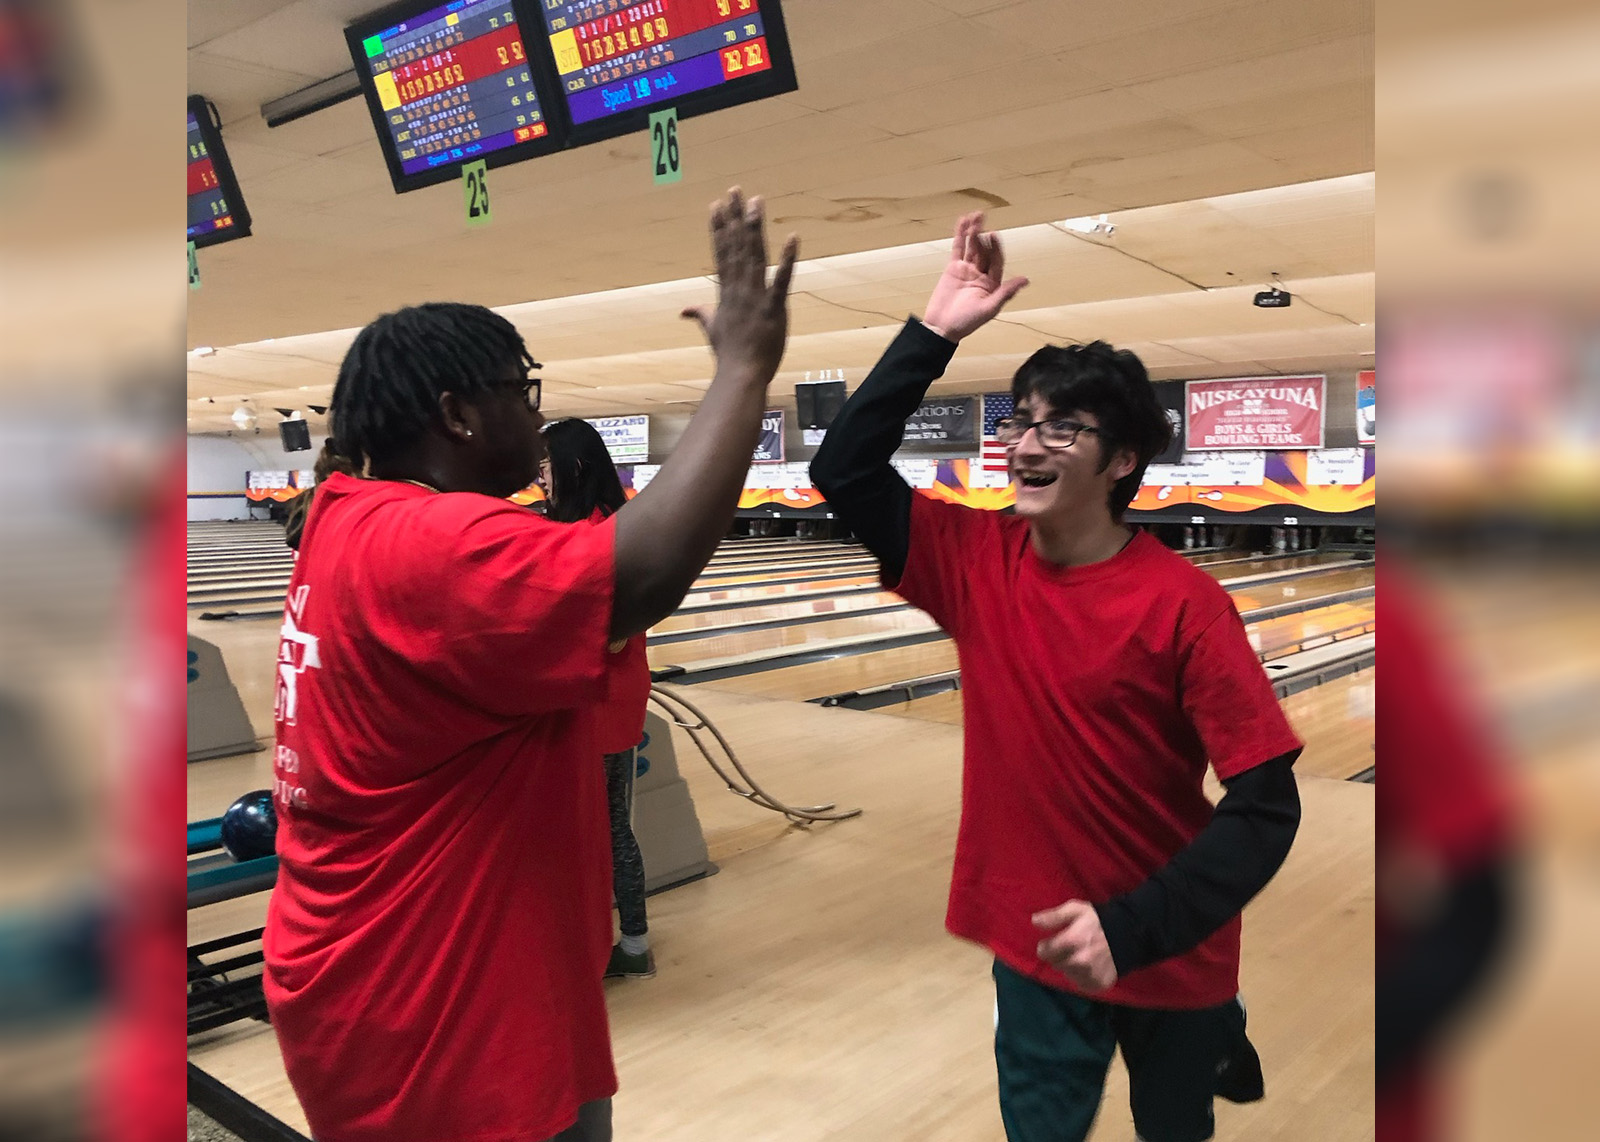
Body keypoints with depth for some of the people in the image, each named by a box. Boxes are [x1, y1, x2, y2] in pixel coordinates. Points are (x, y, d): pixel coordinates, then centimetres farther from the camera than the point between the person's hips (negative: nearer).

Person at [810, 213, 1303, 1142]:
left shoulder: (1183, 605, -20)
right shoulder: (980, 562, -8)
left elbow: (1267, 805, -19)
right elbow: (844, 471, -9)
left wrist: (1134, 929, -28)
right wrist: (936, 332, -16)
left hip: (1165, 951, -2)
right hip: (1034, 944, 3)